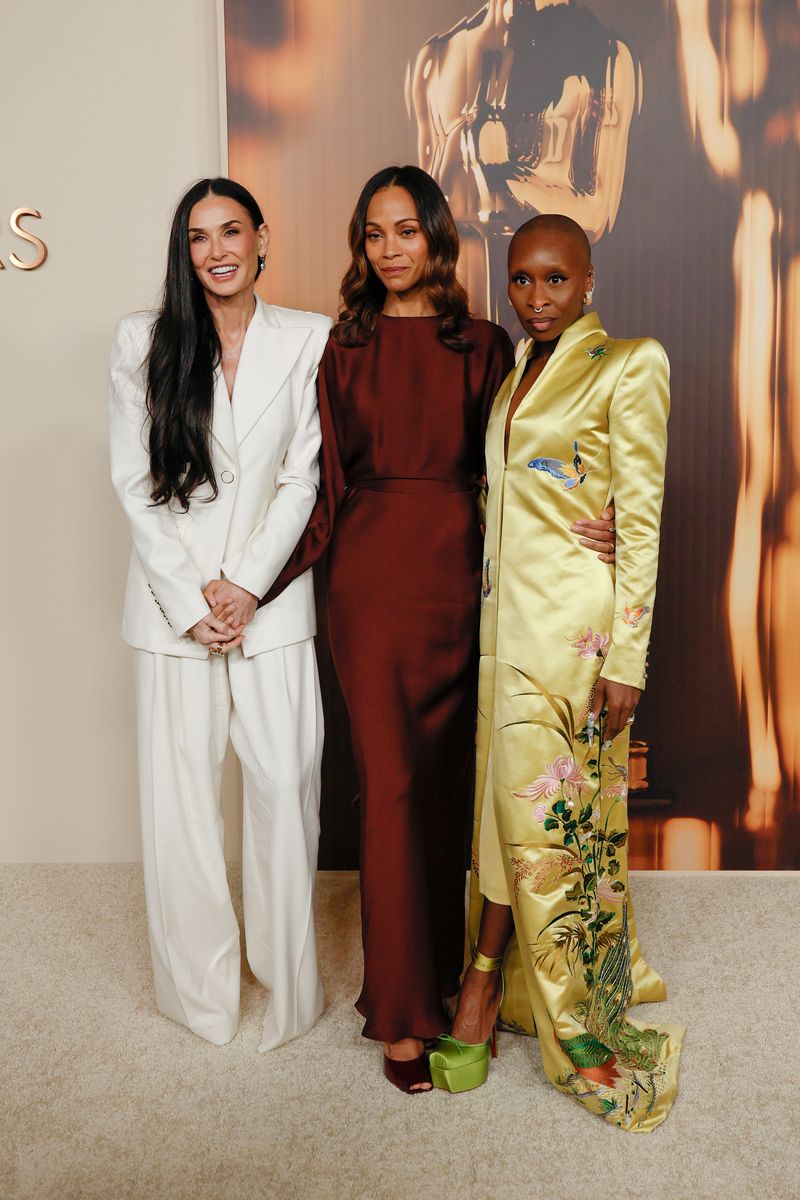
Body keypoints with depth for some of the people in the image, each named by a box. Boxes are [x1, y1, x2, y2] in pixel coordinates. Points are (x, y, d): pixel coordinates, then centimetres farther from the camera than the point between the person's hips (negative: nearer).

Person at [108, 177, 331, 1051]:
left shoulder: (308, 340, 2)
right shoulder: (143, 341, 2)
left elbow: (303, 478, 0)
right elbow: (135, 485, 0)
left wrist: (246, 586, -9)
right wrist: (191, 598, -7)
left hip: (271, 597, 0)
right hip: (173, 599, 1)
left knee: (284, 778, -1)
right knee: (179, 787, 5)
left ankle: (286, 976, 20)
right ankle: (200, 985, 24)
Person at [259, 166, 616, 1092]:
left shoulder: (484, 346, 9)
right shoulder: (345, 347, 8)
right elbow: (327, 484, 6)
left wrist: (585, 527, -13)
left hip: (457, 572, 1)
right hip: (372, 575, -1)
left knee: (447, 781, 8)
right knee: (391, 785, -2)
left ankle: (441, 968, 27)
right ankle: (401, 1014, 9)